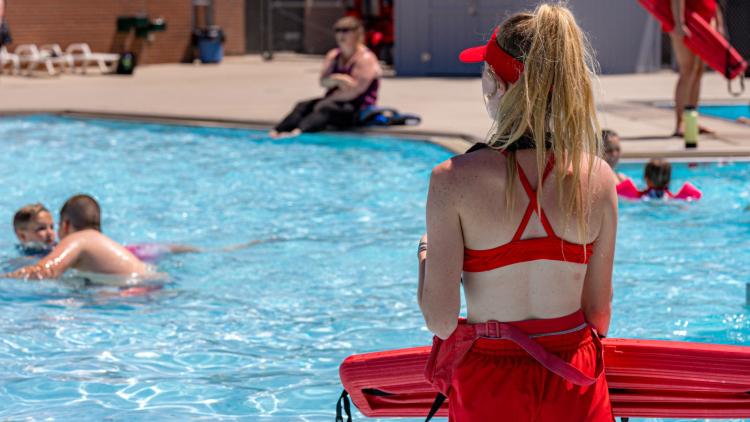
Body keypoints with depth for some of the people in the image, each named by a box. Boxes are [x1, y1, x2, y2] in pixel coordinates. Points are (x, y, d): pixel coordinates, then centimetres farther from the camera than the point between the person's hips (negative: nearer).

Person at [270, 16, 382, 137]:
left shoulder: (366, 58, -8)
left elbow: (354, 91, -16)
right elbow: (323, 81, 3)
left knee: (325, 109, -35)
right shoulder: (333, 56, 16)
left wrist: (328, 99, -13)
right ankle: (275, 132, -36)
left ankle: (297, 132, -60)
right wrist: (336, 80, -21)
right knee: (303, 106, -15)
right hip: (335, 101, 8)